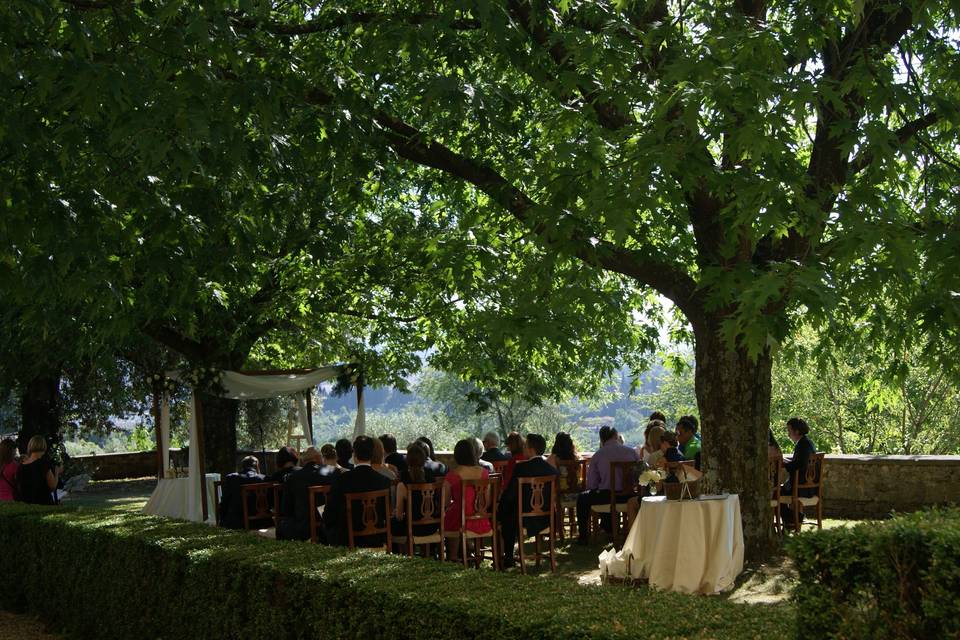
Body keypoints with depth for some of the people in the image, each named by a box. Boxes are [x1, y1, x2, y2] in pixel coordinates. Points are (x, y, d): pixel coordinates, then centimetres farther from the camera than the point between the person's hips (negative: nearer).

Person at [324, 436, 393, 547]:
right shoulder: (384, 480, -8)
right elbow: (386, 515, 4)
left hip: (344, 541, -2)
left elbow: (329, 514, -9)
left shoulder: (342, 479, -14)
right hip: (375, 540, 2)